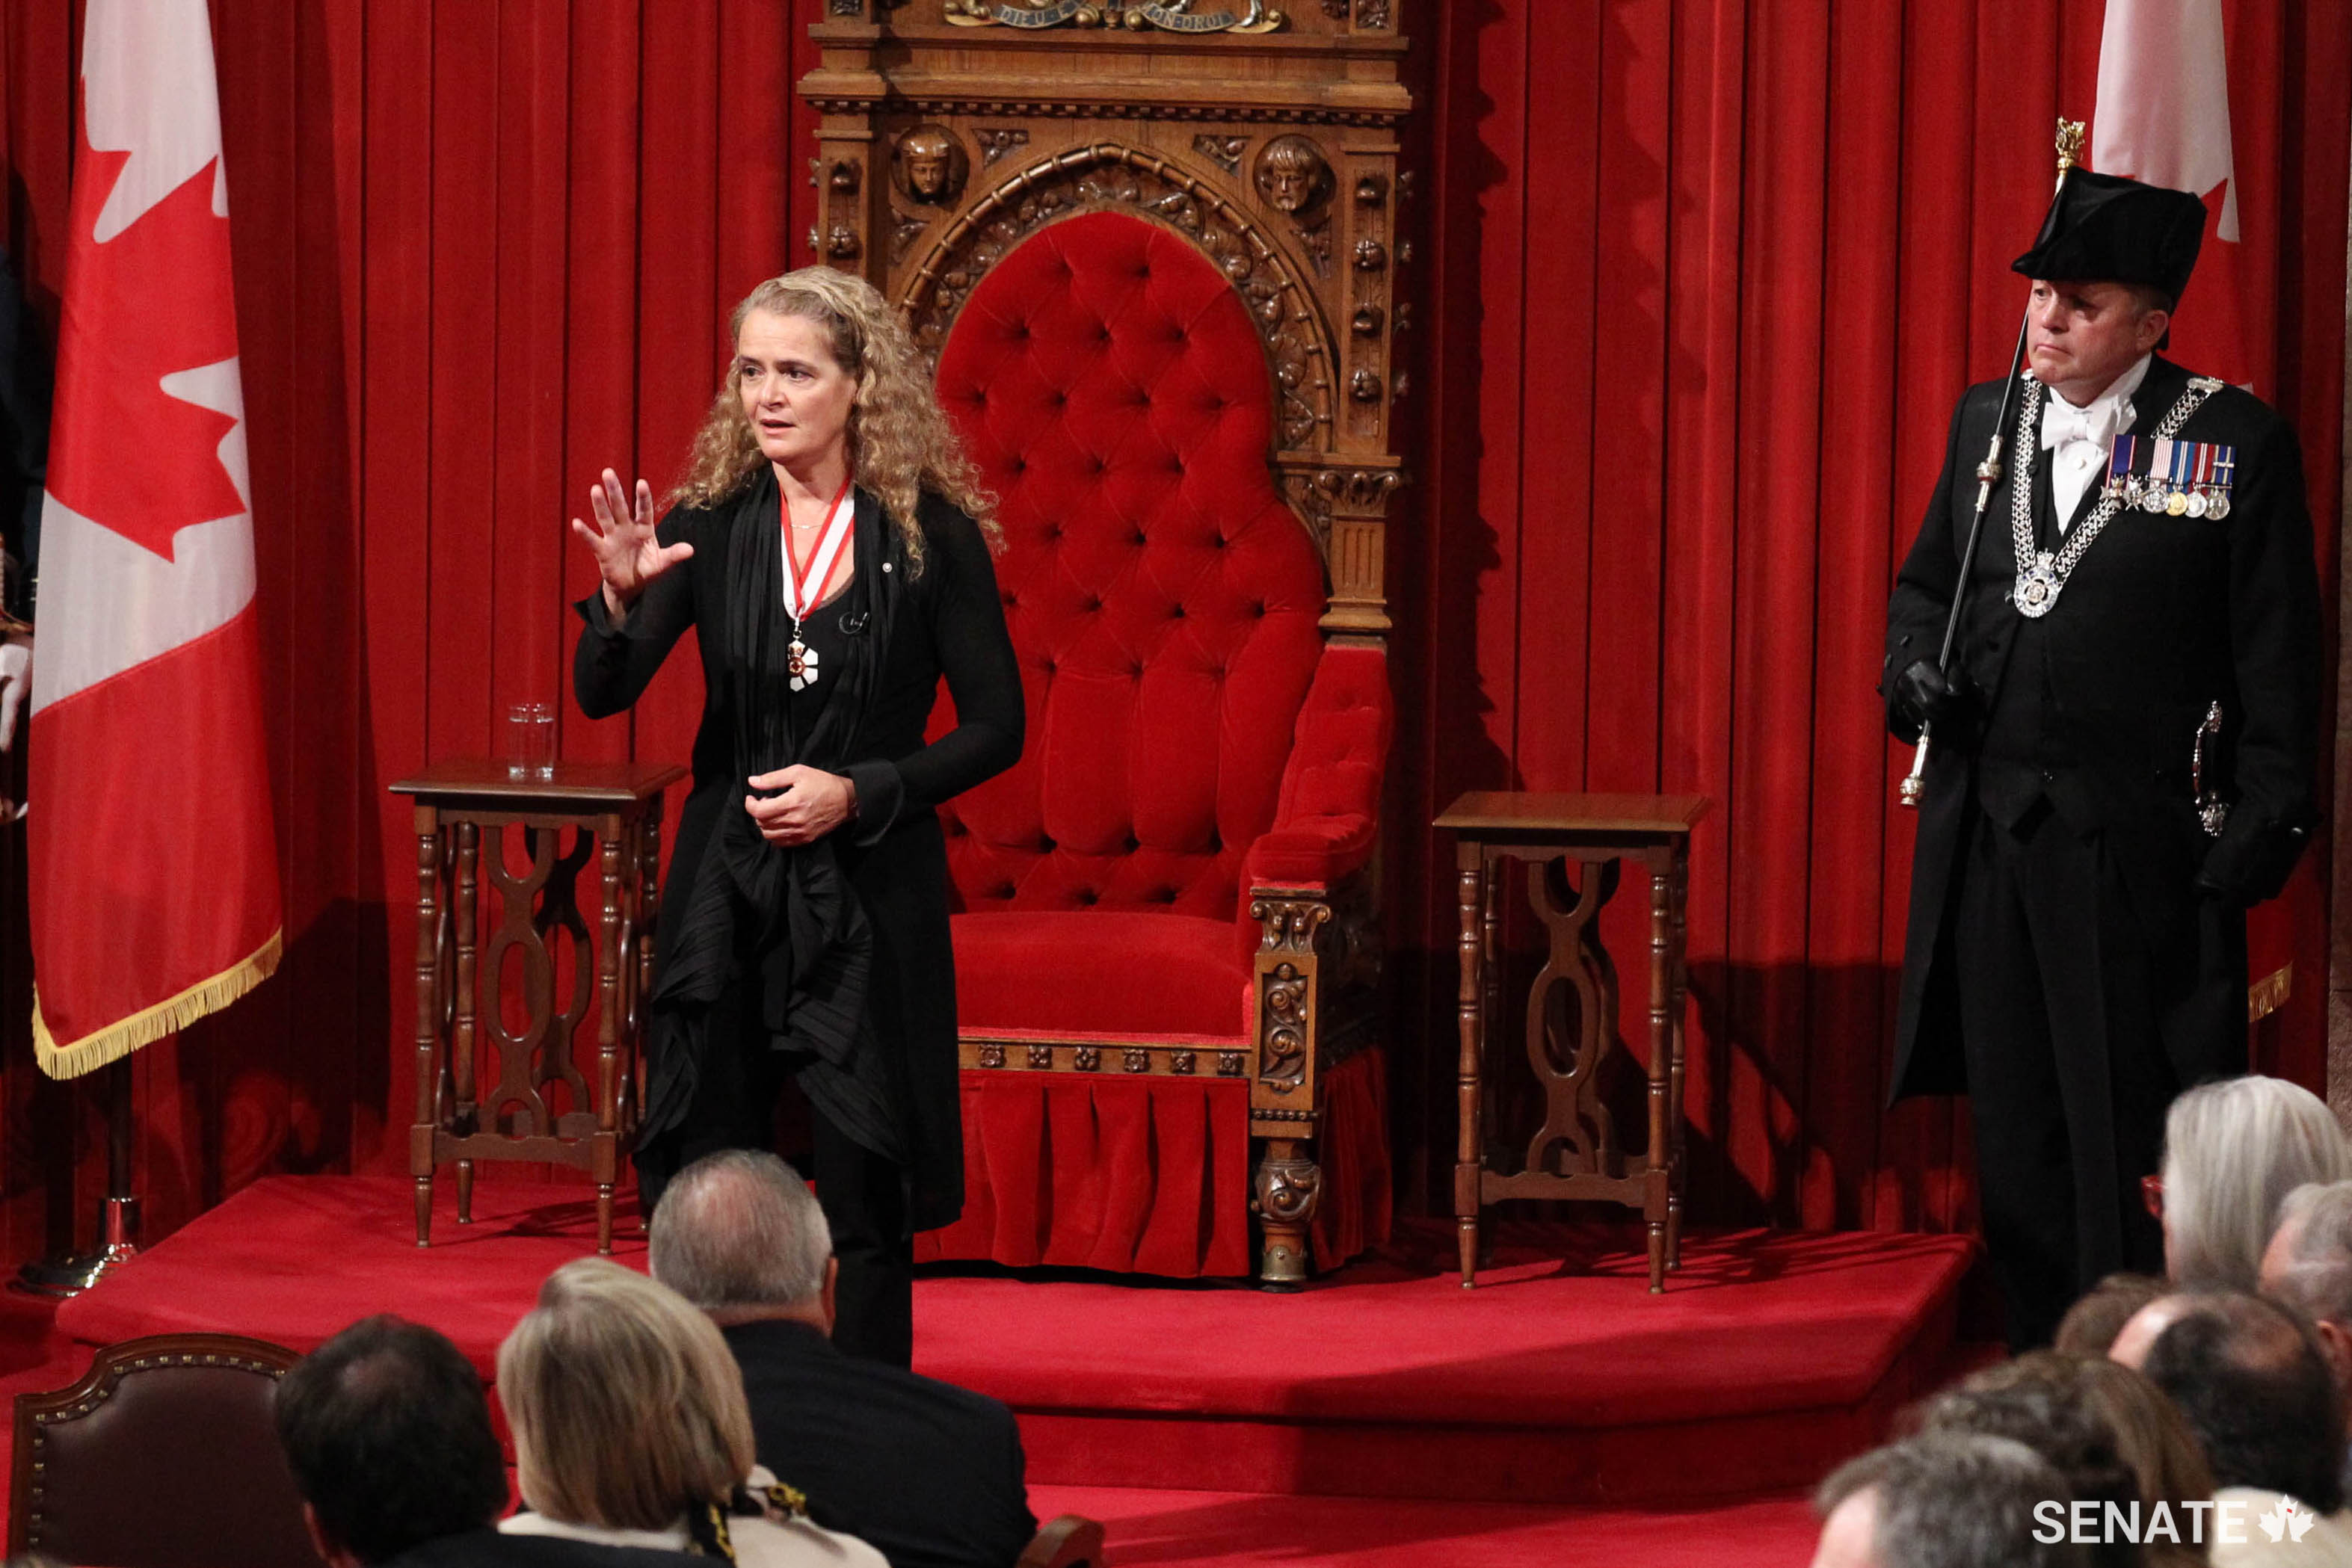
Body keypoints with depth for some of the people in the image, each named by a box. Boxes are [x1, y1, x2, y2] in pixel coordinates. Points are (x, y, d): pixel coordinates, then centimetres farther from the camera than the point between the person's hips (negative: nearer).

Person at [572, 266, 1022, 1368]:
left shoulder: (929, 535, -5)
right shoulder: (712, 526, 1)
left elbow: (995, 728, -2)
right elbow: (603, 696, -4)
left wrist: (858, 792, -13)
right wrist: (622, 597, -24)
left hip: (870, 896, -2)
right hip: (726, 891, 2)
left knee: (863, 1200, 1)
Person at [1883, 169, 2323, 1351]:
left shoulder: (2237, 444, -6)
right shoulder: (1987, 420, 9)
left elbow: (2278, 662, -5)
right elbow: (1924, 581, 21)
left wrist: (2264, 831, -10)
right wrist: (1914, 667, 0)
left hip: (2137, 848, -5)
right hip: (1988, 840, 5)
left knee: (2130, 1137, -3)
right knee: (2015, 1131, 10)